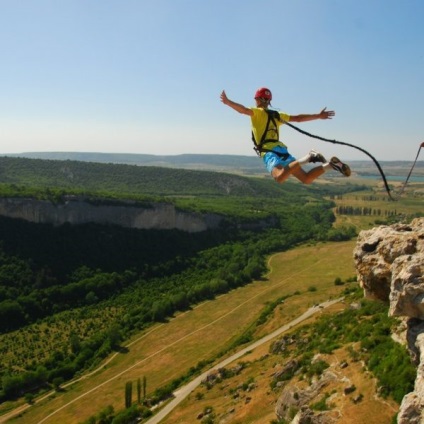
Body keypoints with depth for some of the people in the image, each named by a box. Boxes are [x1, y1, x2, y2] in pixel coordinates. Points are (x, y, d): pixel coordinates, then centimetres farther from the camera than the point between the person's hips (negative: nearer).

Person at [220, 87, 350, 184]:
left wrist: (227, 102, -21)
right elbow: (298, 118, 26)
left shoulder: (258, 112, 5)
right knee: (307, 179, 10)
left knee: (280, 177, -34)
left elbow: (243, 110, -15)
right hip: (281, 149, 7)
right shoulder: (277, 115, 24)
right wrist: (318, 116, 35)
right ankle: (331, 164, -6)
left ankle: (306, 159, -36)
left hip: (270, 152, -7)